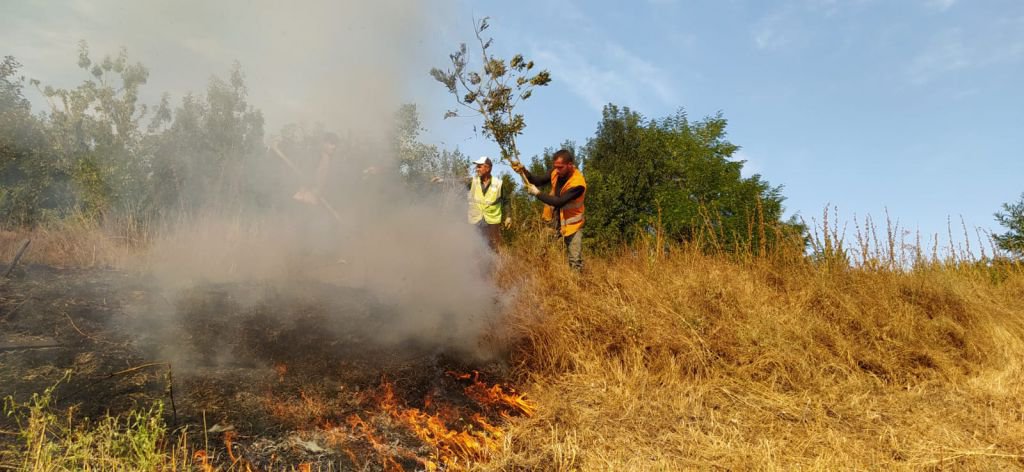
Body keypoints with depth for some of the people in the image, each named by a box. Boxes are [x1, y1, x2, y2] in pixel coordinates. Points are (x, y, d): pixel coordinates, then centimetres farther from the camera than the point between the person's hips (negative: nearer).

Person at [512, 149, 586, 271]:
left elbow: (559, 202, -29)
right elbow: (537, 181, 3)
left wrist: (537, 193, -24)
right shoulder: (557, 173, -7)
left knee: (575, 262, -7)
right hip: (554, 221, 6)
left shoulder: (578, 183, -27)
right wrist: (524, 171, -15)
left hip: (571, 224, -6)